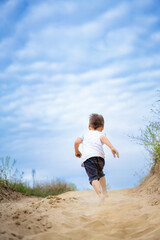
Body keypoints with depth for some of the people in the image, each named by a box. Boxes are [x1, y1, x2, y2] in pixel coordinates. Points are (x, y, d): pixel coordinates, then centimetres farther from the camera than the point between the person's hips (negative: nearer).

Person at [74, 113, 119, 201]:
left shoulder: (85, 134, 32)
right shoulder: (100, 134, 26)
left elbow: (77, 142, 15)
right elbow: (103, 137, 1)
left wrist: (77, 151, 33)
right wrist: (112, 148, -10)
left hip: (87, 157, -2)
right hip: (100, 156, 2)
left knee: (93, 177, -14)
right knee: (100, 173, 29)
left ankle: (101, 195, -35)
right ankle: (105, 193, 24)